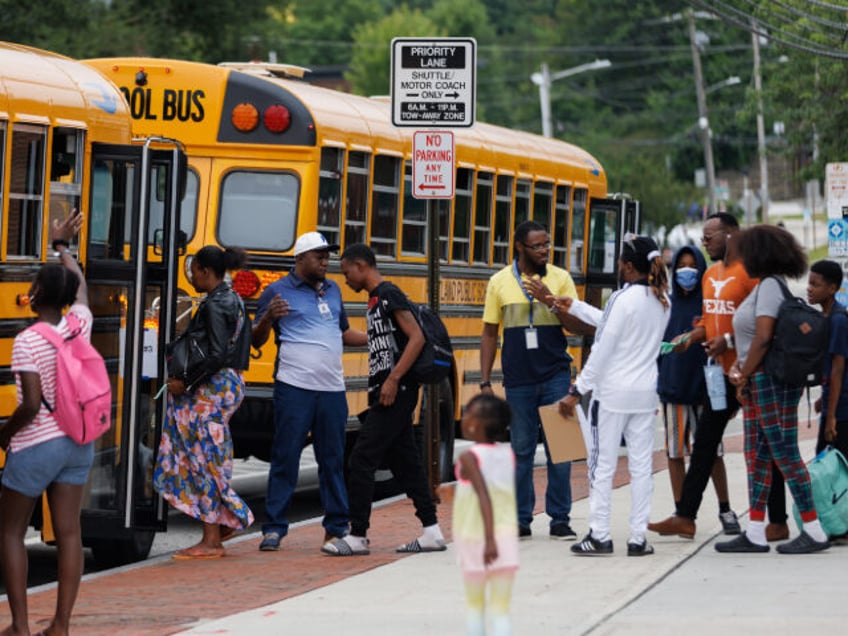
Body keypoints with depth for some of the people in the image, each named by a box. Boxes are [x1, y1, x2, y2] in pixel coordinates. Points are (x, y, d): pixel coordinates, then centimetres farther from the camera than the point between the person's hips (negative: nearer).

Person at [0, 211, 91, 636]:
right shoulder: (79, 325, -1)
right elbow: (81, 285, 21)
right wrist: (62, 245, 37)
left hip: (36, 447, -6)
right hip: (78, 442, 6)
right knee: (68, 533, 5)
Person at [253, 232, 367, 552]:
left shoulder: (333, 290, 18)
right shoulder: (278, 292, 1)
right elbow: (257, 341, -2)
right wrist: (268, 318, -21)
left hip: (332, 390, 5)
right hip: (294, 388, -5)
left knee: (333, 459, 8)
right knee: (285, 457, -4)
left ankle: (336, 527, 14)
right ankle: (274, 528, -2)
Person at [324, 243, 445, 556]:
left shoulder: (389, 295, -11)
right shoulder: (375, 300, 18)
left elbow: (417, 337, -19)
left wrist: (392, 380, -23)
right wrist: (376, 388, 18)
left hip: (397, 390, -10)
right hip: (386, 393, 10)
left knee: (362, 458, -10)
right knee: (404, 460, 10)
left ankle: (357, 536, -8)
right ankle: (432, 532, 12)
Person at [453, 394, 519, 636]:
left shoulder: (469, 458, -13)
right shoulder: (509, 455, 2)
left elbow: (484, 496, -24)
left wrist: (489, 540, -30)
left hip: (474, 540, -3)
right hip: (507, 536, 3)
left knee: (474, 602, 17)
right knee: (501, 608, 2)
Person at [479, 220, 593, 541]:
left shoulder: (560, 279, 1)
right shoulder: (499, 283, 3)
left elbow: (582, 327, -3)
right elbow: (489, 334, 7)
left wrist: (550, 302, -17)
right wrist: (485, 382, 3)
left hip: (556, 376, 0)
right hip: (518, 379, 0)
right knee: (521, 450, 6)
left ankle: (560, 520, 7)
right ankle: (521, 520, 14)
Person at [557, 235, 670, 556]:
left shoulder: (624, 300, -16)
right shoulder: (662, 301, 6)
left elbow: (602, 351, -16)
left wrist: (577, 391, -11)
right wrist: (574, 307, 22)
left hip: (612, 393, -6)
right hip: (645, 393, 6)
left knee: (602, 464, 2)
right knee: (641, 465, 7)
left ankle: (599, 536, 3)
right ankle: (638, 538, 7)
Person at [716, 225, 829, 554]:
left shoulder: (770, 285, -13)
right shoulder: (765, 285, 16)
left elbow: (763, 337, -21)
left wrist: (744, 378, -14)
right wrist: (738, 366, 8)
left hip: (772, 381, -10)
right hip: (760, 384, 10)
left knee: (785, 454, -8)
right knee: (757, 455, 10)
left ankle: (814, 531, -5)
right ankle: (755, 533, 13)